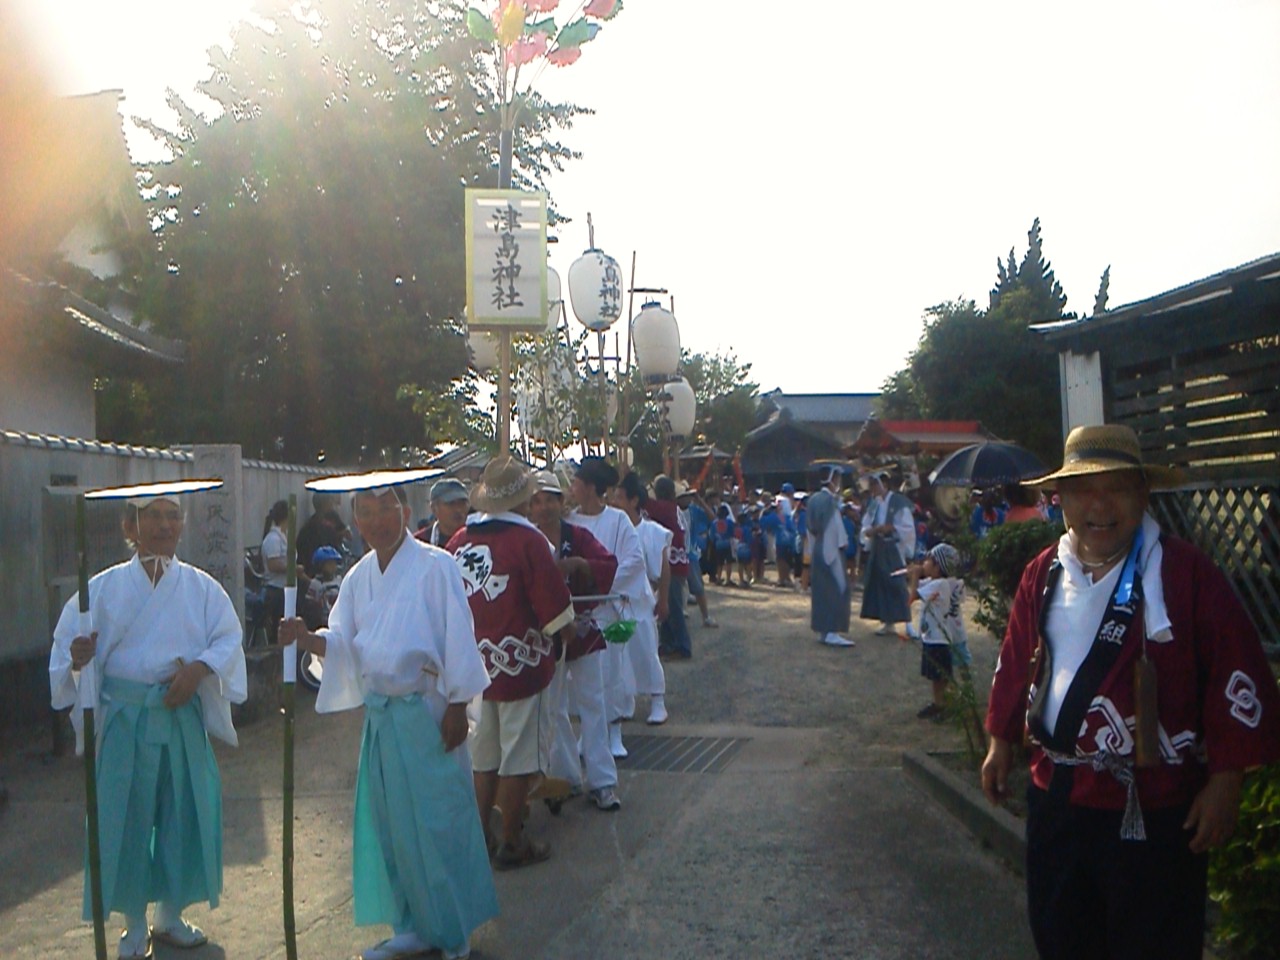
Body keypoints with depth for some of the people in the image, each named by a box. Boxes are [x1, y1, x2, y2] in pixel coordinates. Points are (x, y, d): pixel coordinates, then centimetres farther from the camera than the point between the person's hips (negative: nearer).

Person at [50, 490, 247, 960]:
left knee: (185, 812, 7)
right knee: (126, 816, 3)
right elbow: (69, 643, -1)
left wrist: (199, 668, -17)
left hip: (183, 714, 2)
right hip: (124, 717, -1)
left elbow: (229, 639, 0)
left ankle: (171, 916, 27)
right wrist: (78, 658, -23)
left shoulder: (201, 587, 3)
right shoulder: (104, 587, 0)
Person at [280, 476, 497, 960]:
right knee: (390, 822, 12)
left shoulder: (435, 566, -10)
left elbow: (457, 638, -11)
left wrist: (457, 704, -13)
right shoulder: (358, 577, 9)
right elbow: (341, 642, 7)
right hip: (379, 710, 6)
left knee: (438, 819, 1)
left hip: (426, 709, -6)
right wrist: (306, 638, -13)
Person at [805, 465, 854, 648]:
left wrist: (812, 548, 17)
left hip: (817, 550, 9)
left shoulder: (813, 499, 9)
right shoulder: (830, 499, -16)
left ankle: (822, 629, 16)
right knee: (837, 589, -5)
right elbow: (835, 526, -16)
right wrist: (843, 542, -5)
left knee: (820, 589, 11)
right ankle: (832, 632, -8)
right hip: (830, 549, -9)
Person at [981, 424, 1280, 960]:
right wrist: (1002, 742, 18)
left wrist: (1225, 782, -12)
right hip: (1055, 793, 5)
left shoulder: (1184, 573, -13)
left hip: (1152, 810, -5)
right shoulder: (1044, 574, 4)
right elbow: (1016, 663, 15)